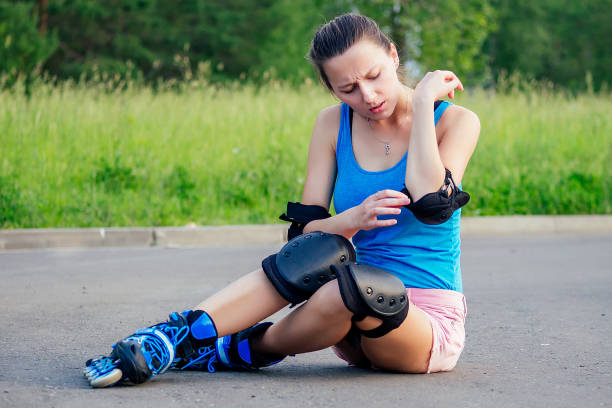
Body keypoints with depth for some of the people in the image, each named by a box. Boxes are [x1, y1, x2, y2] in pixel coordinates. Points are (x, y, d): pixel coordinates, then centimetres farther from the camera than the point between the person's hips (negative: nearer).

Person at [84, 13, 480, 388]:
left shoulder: (455, 120, -4)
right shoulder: (332, 125, 5)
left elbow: (430, 203, -24)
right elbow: (305, 230, -2)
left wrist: (424, 99, -18)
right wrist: (353, 220, -24)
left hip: (430, 323, -2)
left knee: (361, 284, -37)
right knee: (321, 252, -33)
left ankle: (246, 349, -15)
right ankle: (180, 330, -31)